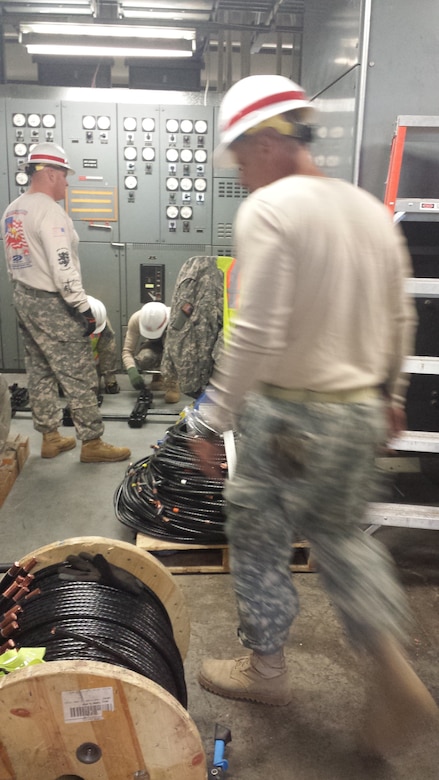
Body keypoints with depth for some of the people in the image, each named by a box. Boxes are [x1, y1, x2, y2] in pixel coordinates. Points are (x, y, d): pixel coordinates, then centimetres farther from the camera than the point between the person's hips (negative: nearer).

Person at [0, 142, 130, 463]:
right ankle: (92, 443, 4)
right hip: (52, 305, -10)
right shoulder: (49, 211, -17)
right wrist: (84, 309, -18)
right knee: (79, 376, -3)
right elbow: (63, 268, -23)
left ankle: (50, 438, 23)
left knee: (40, 372, 14)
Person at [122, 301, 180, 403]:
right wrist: (132, 371, -49)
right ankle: (157, 376, 0)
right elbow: (127, 350, -30)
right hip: (153, 345, 1)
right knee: (144, 358, -33)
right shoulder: (136, 319, -31)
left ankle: (172, 383, -19)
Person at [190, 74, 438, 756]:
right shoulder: (371, 208, 8)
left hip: (287, 416, -7)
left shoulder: (268, 209, -15)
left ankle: (266, 669, 32)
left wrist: (213, 420, -14)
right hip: (362, 411, 7)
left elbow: (257, 335, -22)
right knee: (343, 534, 23)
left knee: (260, 546, 13)